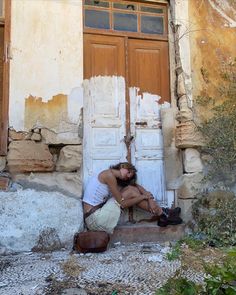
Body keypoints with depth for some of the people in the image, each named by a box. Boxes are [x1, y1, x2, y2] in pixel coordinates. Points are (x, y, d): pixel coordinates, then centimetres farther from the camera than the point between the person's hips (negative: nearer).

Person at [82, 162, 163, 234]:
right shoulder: (109, 175, -15)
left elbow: (136, 185, 11)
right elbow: (122, 203, -14)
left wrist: (149, 197, -4)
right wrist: (143, 196, -4)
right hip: (94, 218, -9)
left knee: (133, 189, 3)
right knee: (131, 191, -8)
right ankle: (158, 213, 2)